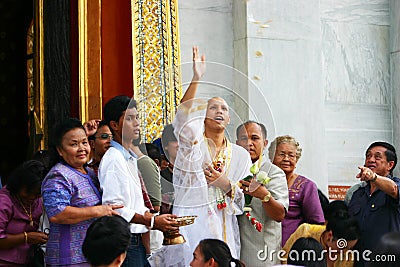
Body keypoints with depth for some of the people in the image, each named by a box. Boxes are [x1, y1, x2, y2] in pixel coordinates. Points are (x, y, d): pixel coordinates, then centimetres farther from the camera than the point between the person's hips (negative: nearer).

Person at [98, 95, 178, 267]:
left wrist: (155, 218, 8)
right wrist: (152, 221, -19)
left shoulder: (130, 158, 18)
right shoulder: (114, 159, -13)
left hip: (136, 240, 9)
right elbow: (113, 207, -21)